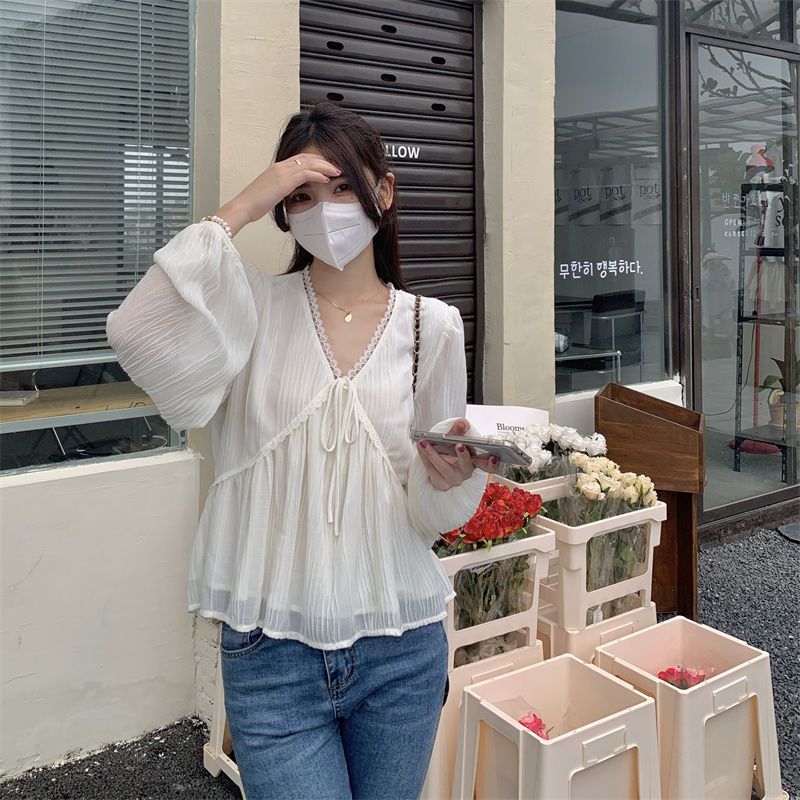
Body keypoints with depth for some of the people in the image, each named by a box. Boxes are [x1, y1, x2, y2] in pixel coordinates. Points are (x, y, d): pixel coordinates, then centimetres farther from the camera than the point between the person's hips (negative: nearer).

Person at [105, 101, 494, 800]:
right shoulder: (254, 305, -5)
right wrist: (238, 212, -21)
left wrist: (450, 477, -21)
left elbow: (432, 519, 2)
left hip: (402, 646, 3)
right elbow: (140, 338, -27)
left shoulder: (433, 325, 0)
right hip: (273, 653, -2)